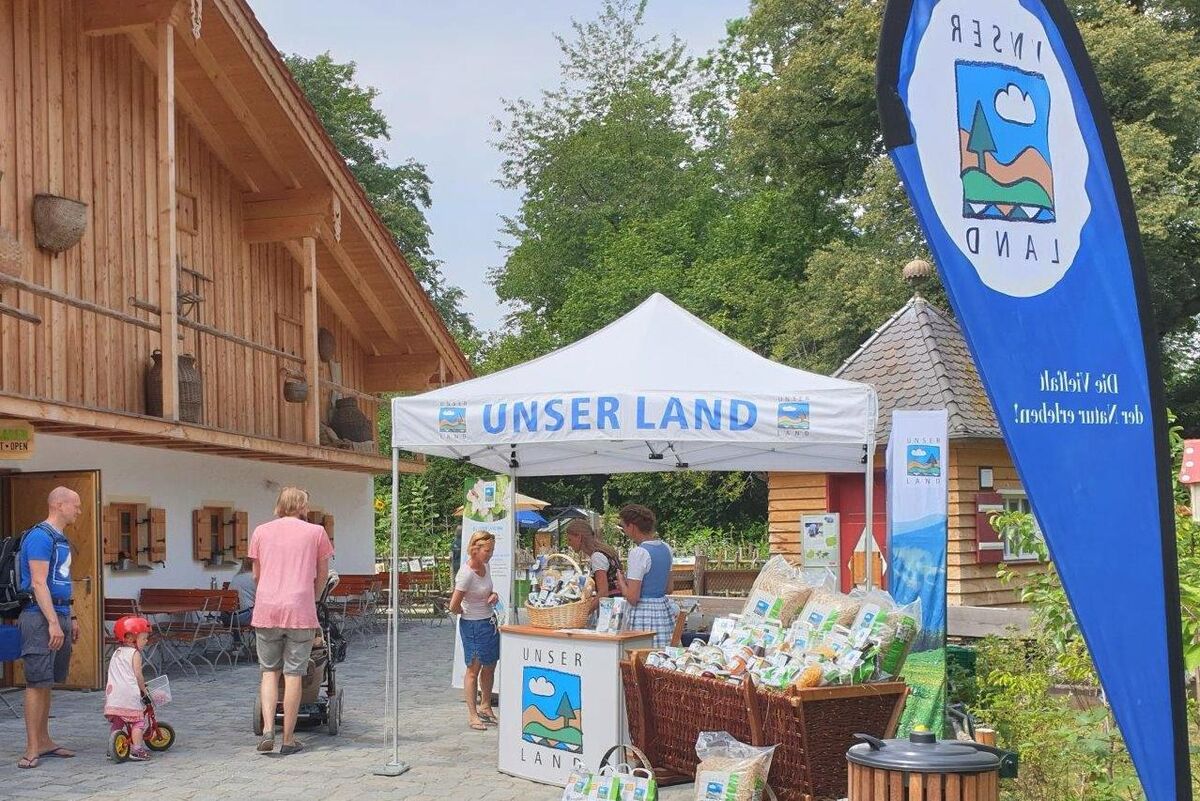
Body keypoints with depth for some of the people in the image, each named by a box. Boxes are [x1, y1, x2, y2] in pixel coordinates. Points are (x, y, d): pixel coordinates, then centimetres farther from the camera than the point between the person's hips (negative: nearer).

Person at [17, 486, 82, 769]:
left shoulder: (61, 539, 18)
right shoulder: (40, 537, -12)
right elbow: (38, 583, -18)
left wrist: (70, 619, 24)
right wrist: (53, 623, -21)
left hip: (59, 616, 9)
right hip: (40, 618, -9)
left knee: (47, 682, 13)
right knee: (37, 682, -8)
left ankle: (44, 741, 19)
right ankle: (32, 749, -6)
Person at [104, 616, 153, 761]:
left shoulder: (117, 653, 21)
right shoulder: (135, 653, -2)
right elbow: (138, 675, -8)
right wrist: (144, 691, 2)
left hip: (112, 693, 7)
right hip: (129, 694, -7)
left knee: (116, 723, 17)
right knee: (138, 722, 0)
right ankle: (137, 750, -8)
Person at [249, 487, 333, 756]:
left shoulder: (261, 532, 10)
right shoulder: (316, 532, 4)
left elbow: (256, 575, 17)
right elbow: (322, 575, 11)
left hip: (266, 610, 2)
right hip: (300, 611, -2)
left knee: (269, 671, 14)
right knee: (293, 674, 4)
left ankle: (267, 730, 0)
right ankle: (288, 739, 8)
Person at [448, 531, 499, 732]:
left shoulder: (485, 566, 2)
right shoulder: (466, 574, -24)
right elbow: (454, 607, -23)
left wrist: (493, 595, -1)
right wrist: (465, 613, -4)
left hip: (489, 622, 8)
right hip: (473, 625, -8)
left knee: (489, 667, 16)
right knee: (474, 668, 0)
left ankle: (485, 707, 31)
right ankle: (473, 715, 8)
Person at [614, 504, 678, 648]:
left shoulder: (639, 553, -16)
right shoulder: (666, 549, 9)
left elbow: (632, 598, -17)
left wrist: (621, 581, 3)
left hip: (644, 616, -8)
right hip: (664, 611, 8)